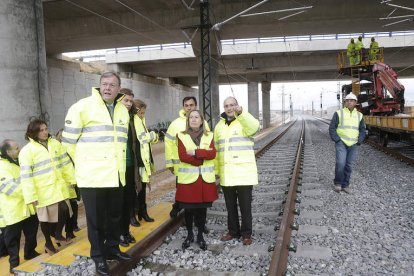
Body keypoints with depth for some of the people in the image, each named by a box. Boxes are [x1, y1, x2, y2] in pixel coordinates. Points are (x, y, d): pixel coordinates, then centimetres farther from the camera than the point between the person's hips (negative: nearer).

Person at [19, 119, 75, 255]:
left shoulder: (55, 143, 4)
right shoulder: (27, 150, -11)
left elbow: (66, 162, 9)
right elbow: (26, 175, -13)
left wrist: (71, 180, 8)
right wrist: (32, 196, -15)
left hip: (60, 187, 4)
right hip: (44, 191, -4)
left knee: (64, 211, 5)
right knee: (46, 218, 9)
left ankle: (58, 235, 33)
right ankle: (48, 244, 32)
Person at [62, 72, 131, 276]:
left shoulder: (123, 110, 10)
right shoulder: (83, 106, -9)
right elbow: (69, 140, -5)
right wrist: (83, 162, 5)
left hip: (115, 174, 6)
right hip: (92, 175, -5)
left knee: (115, 215, 17)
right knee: (96, 219, 5)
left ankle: (112, 249, 35)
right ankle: (98, 257, 22)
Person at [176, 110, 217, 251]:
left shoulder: (209, 135, 7)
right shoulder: (181, 135, 2)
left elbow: (212, 154, -8)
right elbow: (182, 156, -12)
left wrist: (195, 152, -17)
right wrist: (202, 160, -14)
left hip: (205, 178, 1)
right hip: (187, 178, -1)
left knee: (202, 208, 7)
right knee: (188, 208, 7)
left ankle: (200, 235, 24)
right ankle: (189, 234, 27)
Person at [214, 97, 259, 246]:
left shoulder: (244, 122, -4)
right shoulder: (219, 126, 12)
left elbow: (254, 126, -29)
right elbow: (216, 150, 16)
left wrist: (241, 113, -46)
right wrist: (216, 170, 14)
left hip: (244, 172, -5)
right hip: (226, 173, 5)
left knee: (245, 205, 5)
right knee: (230, 205, 16)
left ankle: (246, 233, 21)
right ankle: (233, 231, 31)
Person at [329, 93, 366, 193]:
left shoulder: (359, 115, 11)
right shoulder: (339, 113, 0)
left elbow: (362, 130, 16)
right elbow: (332, 128, -2)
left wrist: (359, 142, 2)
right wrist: (337, 140, -10)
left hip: (353, 145, 3)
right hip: (341, 143, -3)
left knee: (348, 165, 6)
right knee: (340, 163, -15)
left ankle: (345, 185, 17)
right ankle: (337, 183, 4)